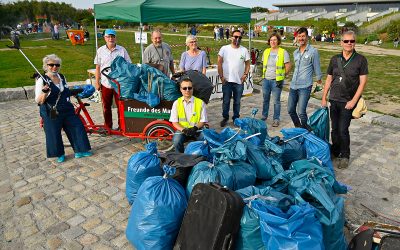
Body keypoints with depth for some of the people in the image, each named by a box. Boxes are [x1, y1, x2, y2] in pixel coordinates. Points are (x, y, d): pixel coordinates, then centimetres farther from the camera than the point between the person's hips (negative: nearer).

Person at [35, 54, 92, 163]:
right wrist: (45, 92, -31)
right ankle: (59, 154, 24)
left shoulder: (62, 77, 8)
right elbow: (38, 101, -15)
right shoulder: (42, 80, -11)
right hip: (51, 113, -5)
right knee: (54, 134, 3)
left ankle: (79, 151, 18)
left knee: (76, 127, 5)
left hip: (67, 110, 6)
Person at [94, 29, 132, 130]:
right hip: (105, 84, 2)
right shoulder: (100, 50, 5)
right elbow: (98, 68, 8)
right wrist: (97, 82, 5)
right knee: (106, 107, 11)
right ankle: (107, 127, 24)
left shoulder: (122, 50, 0)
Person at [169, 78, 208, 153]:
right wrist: (183, 129, -16)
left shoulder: (200, 102, 1)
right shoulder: (176, 103, 4)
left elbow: (203, 121, 3)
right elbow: (174, 122, 3)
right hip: (182, 129, 0)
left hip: (197, 130, 0)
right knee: (176, 140, -31)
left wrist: (195, 128, -17)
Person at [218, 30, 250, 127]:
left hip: (239, 81, 2)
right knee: (226, 101, 6)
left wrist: (245, 74, -6)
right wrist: (221, 76, -8)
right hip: (226, 80, -1)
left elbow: (247, 63, 9)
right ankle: (225, 118, 21)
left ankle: (236, 118, 23)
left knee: (237, 102, 10)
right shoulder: (224, 48, -1)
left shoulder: (244, 50, 5)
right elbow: (219, 63, -1)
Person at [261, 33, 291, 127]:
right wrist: (264, 74, 13)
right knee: (265, 99, 15)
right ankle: (264, 116, 30)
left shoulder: (283, 52, -6)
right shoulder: (266, 51, 8)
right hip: (266, 79, 5)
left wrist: (282, 76, -4)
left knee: (276, 101, 1)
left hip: (276, 80, -5)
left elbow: (288, 66, -4)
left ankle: (276, 119, 12)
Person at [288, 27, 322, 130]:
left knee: (301, 112, -13)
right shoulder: (295, 52, 15)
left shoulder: (313, 51, -4)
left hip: (305, 86, -6)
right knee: (290, 110, 10)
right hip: (293, 86, 7)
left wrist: (319, 81, 5)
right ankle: (298, 128, 31)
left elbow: (317, 68, 0)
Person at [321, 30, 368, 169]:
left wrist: (353, 101, -12)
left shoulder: (360, 60, -4)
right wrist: (324, 98, 7)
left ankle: (345, 156, 13)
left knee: (343, 130, -5)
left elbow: (362, 82, -6)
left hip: (348, 102, -4)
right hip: (334, 100, 4)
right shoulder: (335, 59, 6)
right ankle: (335, 152, 29)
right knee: (334, 129, 11)